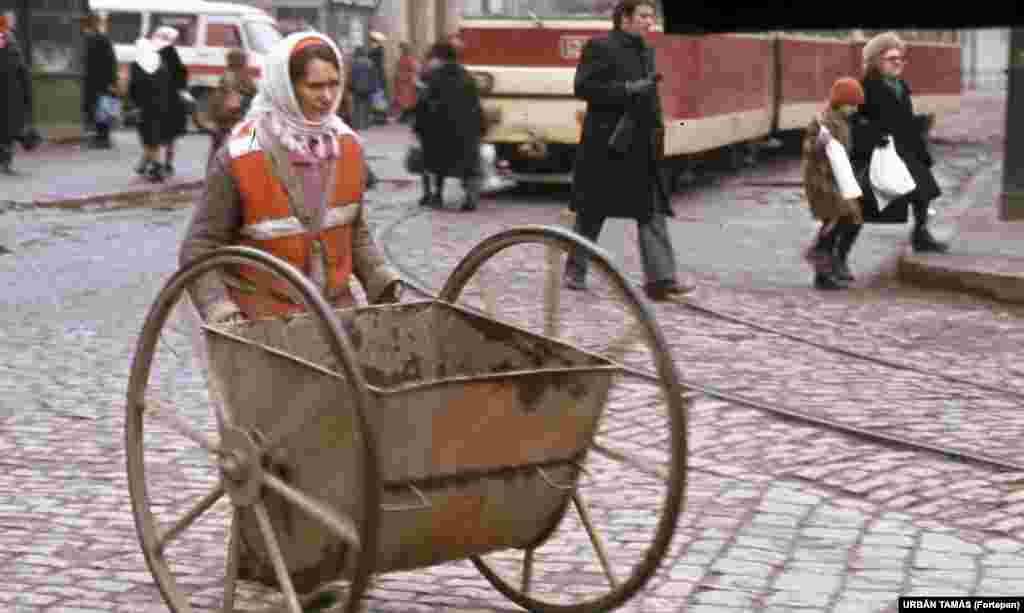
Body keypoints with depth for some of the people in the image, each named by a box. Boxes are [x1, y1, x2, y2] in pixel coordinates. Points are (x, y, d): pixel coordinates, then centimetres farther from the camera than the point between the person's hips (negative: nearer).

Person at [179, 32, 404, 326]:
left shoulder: (348, 146, 0)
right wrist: (221, 312, -24)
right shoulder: (240, 157, -15)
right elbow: (198, 250, -11)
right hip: (261, 315, -5)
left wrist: (382, 280, -3)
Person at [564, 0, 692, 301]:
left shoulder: (646, 51, 15)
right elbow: (583, 87, -16)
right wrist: (629, 89, -21)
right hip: (606, 144, -6)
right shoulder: (599, 47, -7)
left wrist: (657, 128, 15)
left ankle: (659, 279, -11)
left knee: (653, 211, -5)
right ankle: (576, 270, 23)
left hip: (640, 147, 6)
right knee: (592, 210, 6)